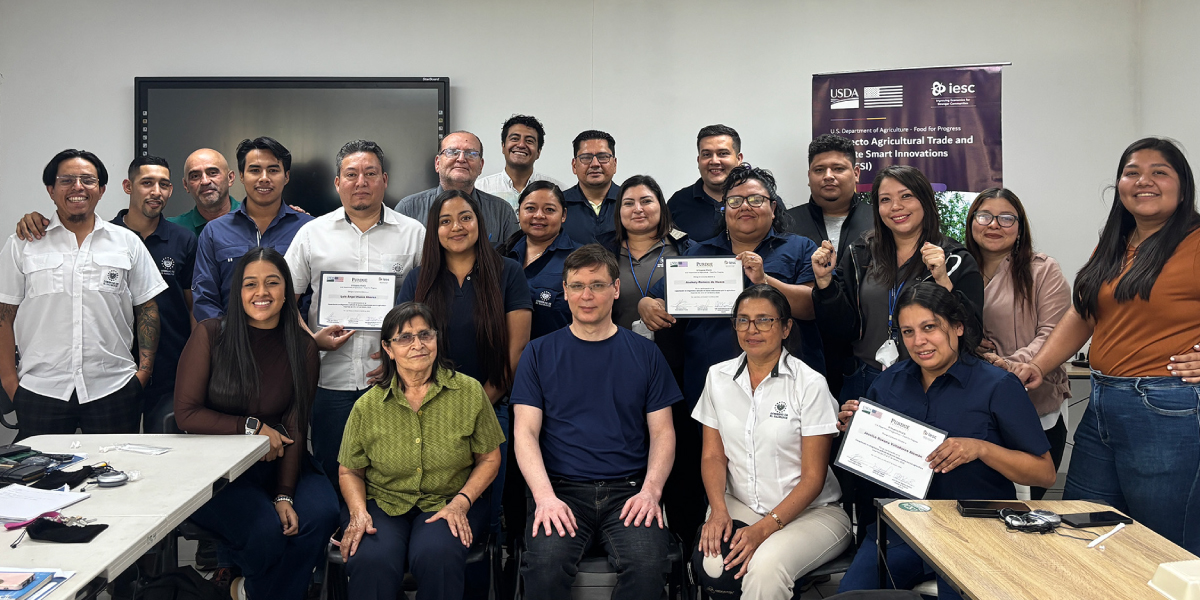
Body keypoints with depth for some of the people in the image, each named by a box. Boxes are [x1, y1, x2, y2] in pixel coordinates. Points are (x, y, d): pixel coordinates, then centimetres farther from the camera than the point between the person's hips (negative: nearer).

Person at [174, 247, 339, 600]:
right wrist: (253, 427, -11)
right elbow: (186, 414, -5)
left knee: (321, 512, -26)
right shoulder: (210, 335, -4)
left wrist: (284, 493, -13)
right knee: (265, 527, -28)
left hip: (277, 464, 3)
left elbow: (295, 429, -2)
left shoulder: (303, 348, 2)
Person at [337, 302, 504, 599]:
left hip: (448, 503, 0)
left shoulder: (470, 392, -1)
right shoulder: (368, 406, 2)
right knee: (370, 561, -32)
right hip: (382, 504, 1)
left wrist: (461, 502, -9)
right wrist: (359, 513, -8)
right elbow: (349, 471, 11)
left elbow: (489, 458, 6)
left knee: (436, 557, -34)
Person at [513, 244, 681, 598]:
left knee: (648, 566, -28)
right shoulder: (540, 353, 10)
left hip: (628, 491, 1)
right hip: (561, 489, 0)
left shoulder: (644, 353, 12)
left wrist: (651, 490, -8)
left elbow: (662, 433, 10)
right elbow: (525, 432, 3)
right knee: (545, 564, -30)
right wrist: (545, 496, -14)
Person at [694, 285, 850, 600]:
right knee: (711, 559, -29)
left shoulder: (810, 384, -8)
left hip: (811, 512, -3)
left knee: (765, 567, -34)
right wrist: (718, 511, -12)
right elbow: (713, 455, 8)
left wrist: (765, 528, -19)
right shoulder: (718, 377, 6)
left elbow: (813, 477, -9)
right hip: (739, 506, 4)